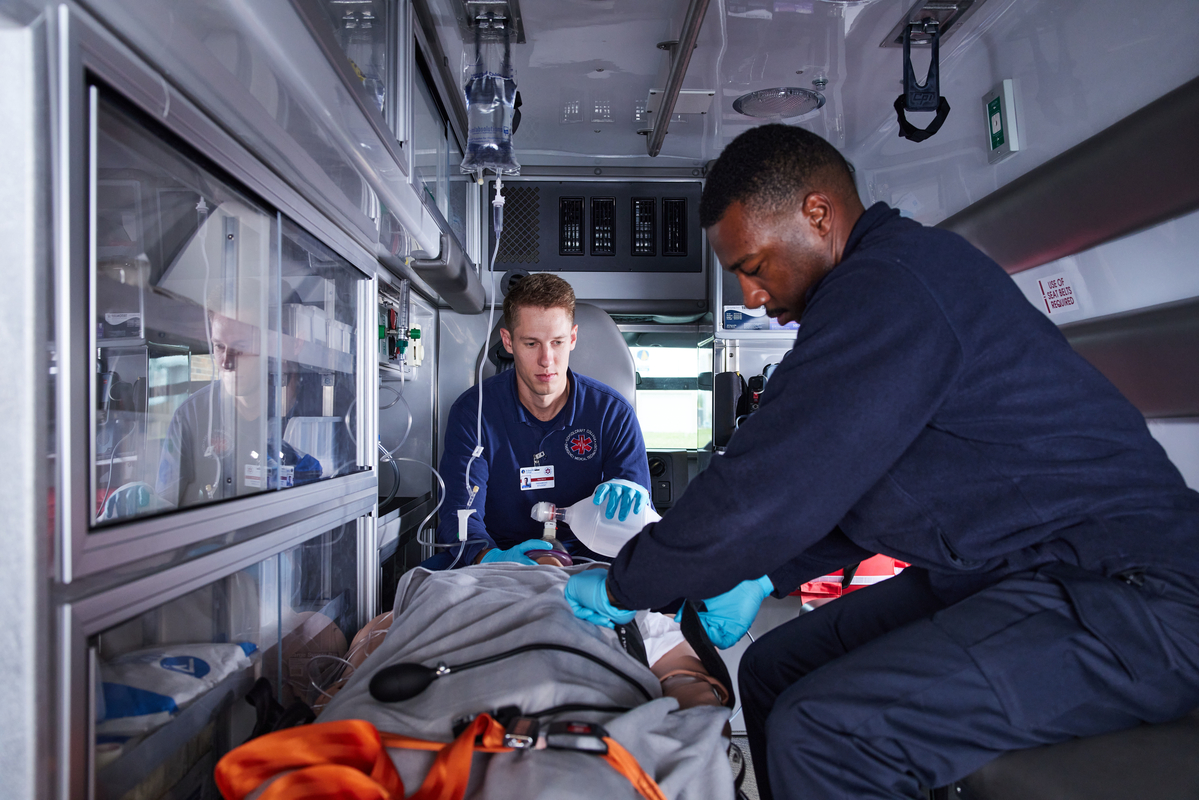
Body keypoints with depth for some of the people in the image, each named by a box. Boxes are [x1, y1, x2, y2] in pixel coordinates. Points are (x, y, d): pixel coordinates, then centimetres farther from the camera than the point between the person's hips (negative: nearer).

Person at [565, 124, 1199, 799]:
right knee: (773, 669, 8)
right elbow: (842, 483, 19)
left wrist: (622, 586, -10)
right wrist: (767, 576, 10)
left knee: (818, 731, -26)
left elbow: (762, 495, -25)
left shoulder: (886, 286, -21)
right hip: (1000, 571, 10)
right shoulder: (896, 276, 13)